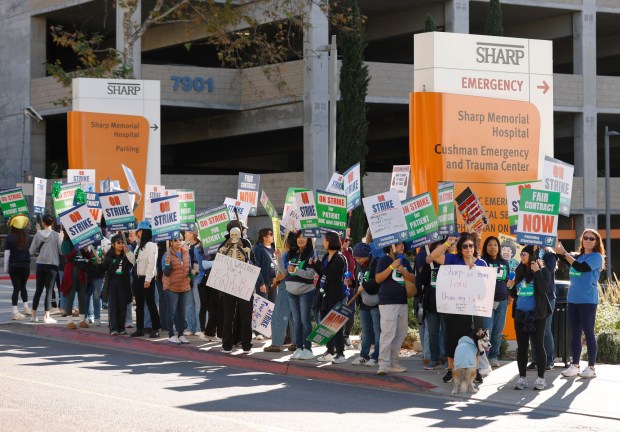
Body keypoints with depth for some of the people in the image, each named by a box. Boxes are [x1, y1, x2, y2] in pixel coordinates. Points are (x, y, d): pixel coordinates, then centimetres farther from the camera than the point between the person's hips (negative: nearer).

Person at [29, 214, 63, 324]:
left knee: (38, 290, 13)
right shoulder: (56, 235, -9)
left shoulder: (38, 234, -2)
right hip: (52, 265, -3)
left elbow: (31, 252, 1)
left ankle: (34, 315, 18)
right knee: (49, 290, 0)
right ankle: (47, 316, -4)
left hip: (40, 264, 3)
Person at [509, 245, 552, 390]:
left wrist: (537, 271, -17)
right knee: (521, 346, 6)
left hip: (536, 314, -5)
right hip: (520, 314, 5)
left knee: (539, 345, -2)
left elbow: (543, 289, -18)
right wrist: (511, 287, -3)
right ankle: (522, 378, 12)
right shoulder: (519, 272, 12)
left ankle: (541, 378, 2)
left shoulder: (542, 271, -3)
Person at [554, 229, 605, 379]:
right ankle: (575, 366, 12)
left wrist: (564, 253, -15)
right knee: (575, 333, 8)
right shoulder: (577, 257, 14)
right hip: (573, 299, 6)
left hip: (588, 300, -6)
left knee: (588, 332, -4)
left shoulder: (596, 257, -5)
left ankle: (591, 367, -1)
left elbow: (581, 267, -19)